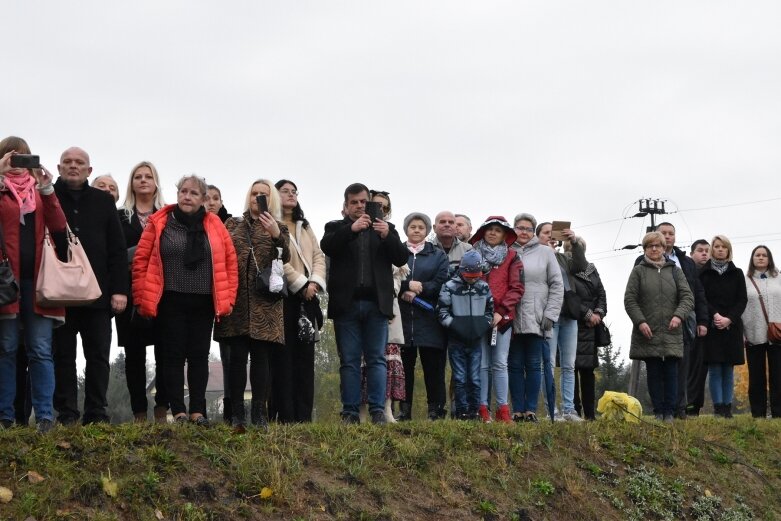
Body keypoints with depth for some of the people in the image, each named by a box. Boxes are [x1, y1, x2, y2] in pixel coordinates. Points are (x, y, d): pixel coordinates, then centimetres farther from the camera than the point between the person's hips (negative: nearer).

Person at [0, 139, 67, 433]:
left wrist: (46, 189, -8)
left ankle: (44, 416, -3)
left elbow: (59, 227, 1)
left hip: (37, 279, 2)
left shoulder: (39, 189, 16)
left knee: (40, 350, -3)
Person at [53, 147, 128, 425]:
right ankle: (66, 414, 8)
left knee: (98, 356, 2)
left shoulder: (103, 201, 10)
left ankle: (97, 413, 7)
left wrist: (119, 289, -2)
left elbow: (117, 249, 6)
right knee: (63, 355, 3)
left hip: (97, 292, 1)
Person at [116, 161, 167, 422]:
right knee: (134, 352, 2)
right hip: (132, 290, 1)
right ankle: (139, 414, 6)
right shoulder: (120, 217, 12)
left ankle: (162, 410, 0)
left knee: (164, 351, -6)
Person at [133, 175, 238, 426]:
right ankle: (178, 411, 4)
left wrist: (228, 298, 1)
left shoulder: (214, 225, 5)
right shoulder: (159, 223, 0)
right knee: (174, 355, 1)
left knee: (199, 356, 6)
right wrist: (142, 298, -6)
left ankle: (198, 411, 11)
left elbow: (230, 261, 6)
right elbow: (141, 260, -1)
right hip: (170, 302, -2)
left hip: (203, 302, 2)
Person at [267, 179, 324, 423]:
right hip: (283, 295, -6)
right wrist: (300, 284, -14)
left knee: (305, 354, 3)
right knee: (283, 355, -7)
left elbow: (318, 257, 12)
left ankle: (304, 414, 4)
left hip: (307, 297, 6)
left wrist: (314, 282, -5)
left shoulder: (306, 227, 21)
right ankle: (285, 414, -7)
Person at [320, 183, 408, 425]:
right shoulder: (336, 227, 11)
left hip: (376, 304, 1)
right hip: (347, 303, 0)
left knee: (377, 359, -1)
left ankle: (378, 410, -1)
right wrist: (352, 228, -20)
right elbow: (326, 246, -10)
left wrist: (388, 236, -12)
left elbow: (401, 259, 4)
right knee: (349, 361, 2)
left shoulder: (385, 228, 15)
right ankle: (350, 412, 3)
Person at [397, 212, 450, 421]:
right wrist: (408, 285, -15)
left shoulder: (438, 255, 13)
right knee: (404, 366, 0)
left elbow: (442, 284, -1)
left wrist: (418, 290, -11)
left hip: (429, 320, 0)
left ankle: (436, 409, 2)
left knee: (433, 366, -2)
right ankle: (404, 410, 4)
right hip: (402, 318, 1)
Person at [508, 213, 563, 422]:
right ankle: (517, 410, 8)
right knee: (515, 365, 4)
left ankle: (531, 409, 5)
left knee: (533, 365, 2)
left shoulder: (545, 252, 6)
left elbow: (557, 285, 4)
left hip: (536, 319, -1)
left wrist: (550, 314, -4)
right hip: (512, 319, 1)